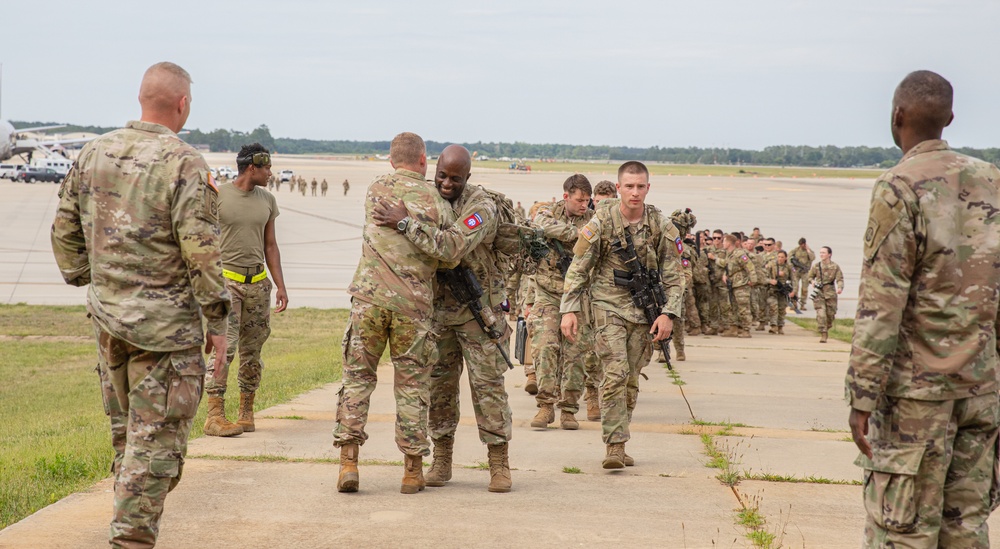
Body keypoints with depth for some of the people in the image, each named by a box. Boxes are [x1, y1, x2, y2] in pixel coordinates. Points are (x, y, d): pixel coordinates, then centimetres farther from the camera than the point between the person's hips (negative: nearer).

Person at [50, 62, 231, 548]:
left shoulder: (94, 153, 5)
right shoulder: (184, 164, -15)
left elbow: (65, 228, 11)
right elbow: (201, 250, -17)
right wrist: (217, 322, -10)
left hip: (107, 316, 7)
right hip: (165, 324, -7)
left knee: (125, 430, 20)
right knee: (156, 437, -1)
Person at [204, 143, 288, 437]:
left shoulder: (267, 200, 12)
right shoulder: (217, 196, -3)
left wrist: (280, 286, 11)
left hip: (258, 283, 5)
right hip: (226, 280, -5)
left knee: (252, 350, 5)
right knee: (224, 347, -13)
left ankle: (246, 412, 13)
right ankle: (214, 415, -13)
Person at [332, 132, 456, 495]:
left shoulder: (375, 191, 8)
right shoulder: (436, 203, 3)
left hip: (369, 298, 1)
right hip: (413, 304, -1)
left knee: (358, 376, 8)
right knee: (412, 385, 7)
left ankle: (348, 463, 2)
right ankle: (413, 471, 11)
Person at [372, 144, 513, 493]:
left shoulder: (481, 207, -19)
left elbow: (453, 247, -36)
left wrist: (405, 223, -34)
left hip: (478, 308, -5)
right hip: (437, 306, 6)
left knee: (488, 383, -4)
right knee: (439, 384, 7)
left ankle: (499, 464, 3)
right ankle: (441, 461, 16)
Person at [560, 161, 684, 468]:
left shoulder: (661, 226, -2)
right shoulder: (601, 222, -7)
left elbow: (673, 275, 2)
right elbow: (578, 269, -2)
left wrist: (668, 314, -8)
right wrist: (569, 309, -9)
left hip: (645, 311, 3)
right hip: (609, 306, -3)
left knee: (631, 380, 7)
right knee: (615, 374, -15)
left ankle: (618, 444, 17)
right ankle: (614, 445, -13)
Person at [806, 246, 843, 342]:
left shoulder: (835, 267, 1)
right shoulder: (816, 266, 5)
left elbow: (840, 279, -2)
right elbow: (809, 276, 16)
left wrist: (840, 288, -22)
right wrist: (812, 281, -7)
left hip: (830, 292, 0)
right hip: (819, 293, 0)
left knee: (830, 313, 7)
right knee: (821, 314, -11)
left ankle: (828, 327, 37)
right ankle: (823, 335, -10)